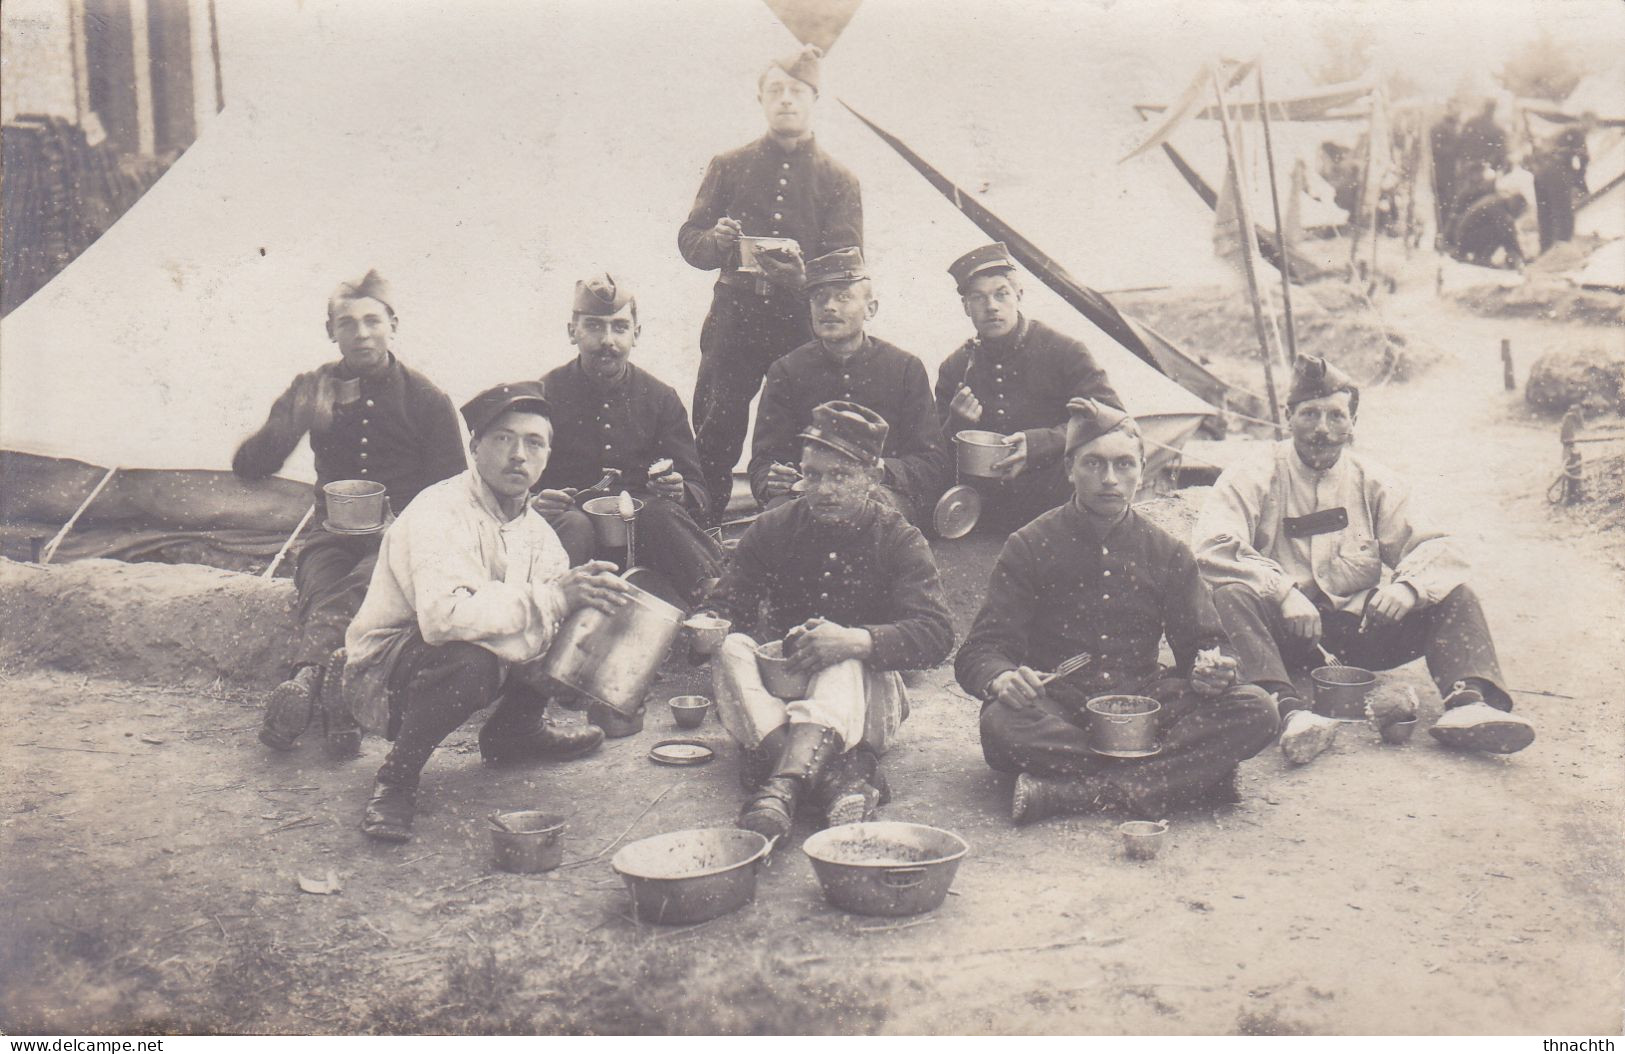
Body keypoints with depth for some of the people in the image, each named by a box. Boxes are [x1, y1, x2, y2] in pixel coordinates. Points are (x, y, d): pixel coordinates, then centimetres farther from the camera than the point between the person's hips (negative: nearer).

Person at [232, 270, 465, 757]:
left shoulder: (427, 400, 4)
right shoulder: (313, 388, 10)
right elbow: (248, 468, 5)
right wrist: (292, 421, -14)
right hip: (336, 537, 2)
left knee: (360, 588, -37)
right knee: (320, 589, -33)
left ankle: (304, 680, -54)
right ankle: (337, 711, -51)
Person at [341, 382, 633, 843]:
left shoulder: (536, 529, 3)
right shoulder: (438, 514, -24)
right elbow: (443, 615, -41)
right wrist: (553, 598, -40)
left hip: (476, 657, 8)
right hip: (382, 674, -8)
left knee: (572, 622, -3)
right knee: (469, 658, -39)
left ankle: (516, 728, 15)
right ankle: (396, 779, -15)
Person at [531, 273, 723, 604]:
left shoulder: (660, 398, 14)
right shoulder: (543, 394, 8)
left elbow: (696, 490, 12)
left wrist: (679, 492, -13)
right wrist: (534, 504, -17)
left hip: (641, 527, 1)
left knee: (661, 514, -33)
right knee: (573, 524, -36)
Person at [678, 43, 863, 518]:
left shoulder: (837, 179, 8)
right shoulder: (728, 166, 12)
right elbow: (689, 240, 9)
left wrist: (801, 269, -23)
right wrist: (715, 240, -16)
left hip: (803, 323, 0)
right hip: (735, 316, 1)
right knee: (715, 434, -4)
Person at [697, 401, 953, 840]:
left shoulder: (899, 541, -2)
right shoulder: (774, 529, 7)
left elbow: (935, 635, -16)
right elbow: (724, 606, 7)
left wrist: (857, 640, -36)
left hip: (865, 693, -3)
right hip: (777, 684, 3)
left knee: (842, 664, -35)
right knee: (732, 649, -27)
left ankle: (783, 785, -60)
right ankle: (839, 774, -48)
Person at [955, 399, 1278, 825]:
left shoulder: (1168, 553, 9)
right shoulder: (1029, 547, 0)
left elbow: (1200, 644, 11)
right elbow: (981, 650, -5)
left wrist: (1210, 670, -15)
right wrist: (1001, 678, -30)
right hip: (1057, 710, -3)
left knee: (1255, 711, -21)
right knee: (1001, 726, -37)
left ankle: (1071, 791, -31)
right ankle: (1176, 774, -25)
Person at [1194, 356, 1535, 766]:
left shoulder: (1373, 482, 10)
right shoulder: (1252, 479, -1)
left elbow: (1437, 548, 4)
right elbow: (1214, 547, -17)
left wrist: (1407, 585, -19)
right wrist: (1284, 592, -30)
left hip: (1359, 629, 4)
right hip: (1288, 636, -4)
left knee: (1455, 596, -10)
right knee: (1231, 597, -33)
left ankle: (1467, 704, -31)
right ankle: (1290, 713, -51)